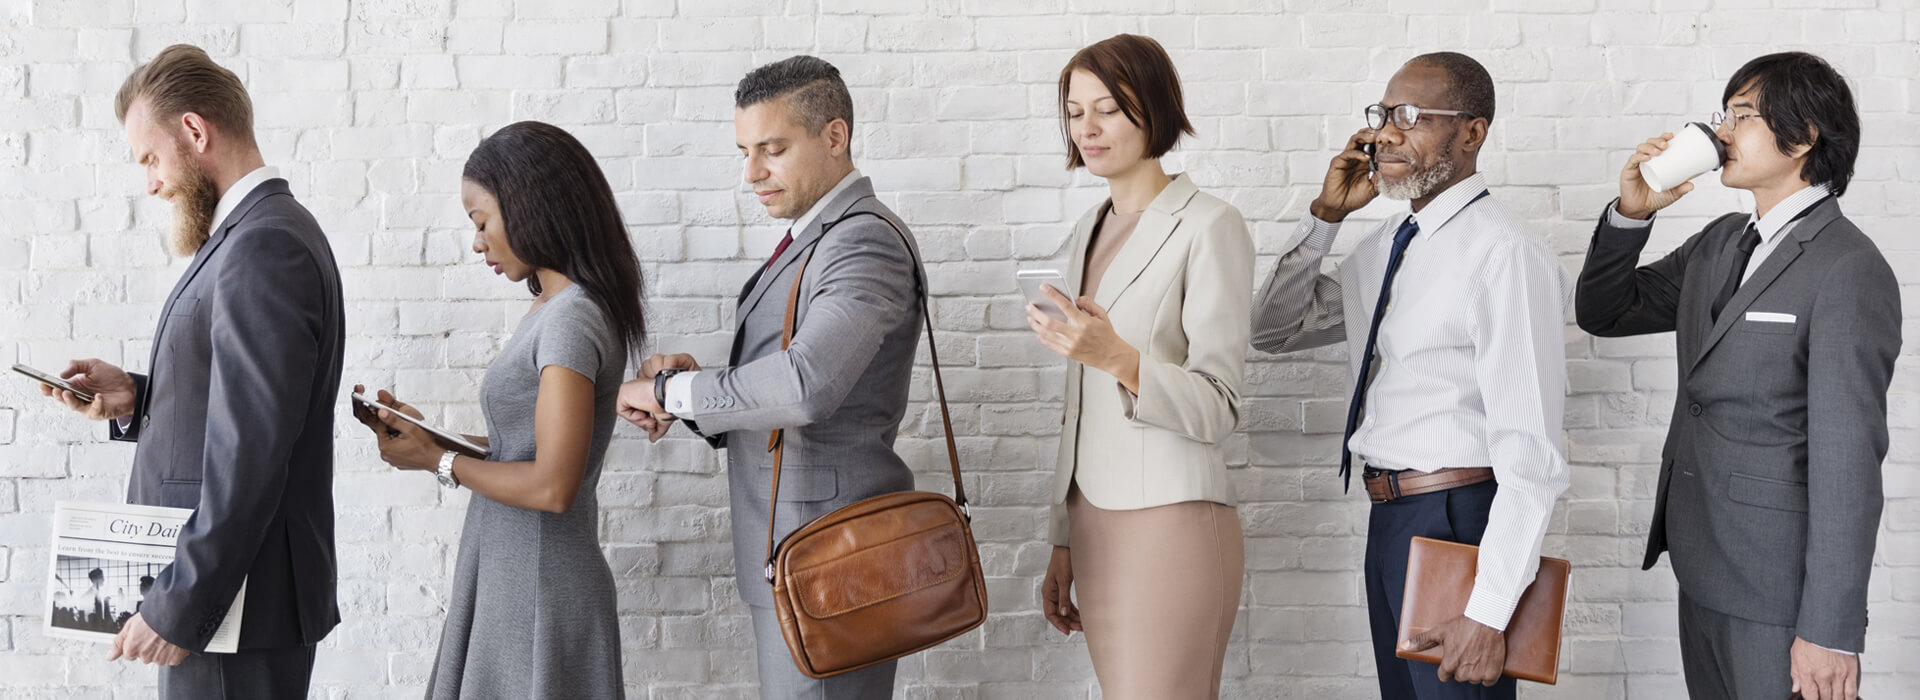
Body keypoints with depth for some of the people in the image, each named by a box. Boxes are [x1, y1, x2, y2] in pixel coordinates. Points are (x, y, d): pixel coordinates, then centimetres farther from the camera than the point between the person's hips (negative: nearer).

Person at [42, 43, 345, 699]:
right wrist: (135, 398, 3)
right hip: (221, 585, 10)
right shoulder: (261, 231, 14)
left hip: (238, 599, -10)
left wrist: (179, 607, -20)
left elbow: (251, 450, -24)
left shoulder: (263, 247, -19)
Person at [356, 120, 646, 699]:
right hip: (505, 576, 9)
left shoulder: (573, 318, -18)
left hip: (537, 590, -9)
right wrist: (423, 432, 8)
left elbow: (552, 486, -23)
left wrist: (439, 462, -11)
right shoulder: (550, 309, 10)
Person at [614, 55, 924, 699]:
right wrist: (689, 382, -5)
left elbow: (807, 383, -31)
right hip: (792, 548, 10)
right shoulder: (810, 240, 17)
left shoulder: (866, 240, -15)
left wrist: (669, 390, -18)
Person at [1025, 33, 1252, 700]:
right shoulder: (1091, 228, 15)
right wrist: (1063, 542, 18)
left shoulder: (1209, 226, -8)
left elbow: (1217, 407, -13)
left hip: (1172, 521, -7)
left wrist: (1118, 358, -30)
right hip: (1096, 522, 7)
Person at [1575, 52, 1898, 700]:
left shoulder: (1849, 270, -15)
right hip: (1703, 571, 8)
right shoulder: (1720, 243, 10)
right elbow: (1603, 313, 18)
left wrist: (1829, 632, -21)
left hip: (1778, 591, -8)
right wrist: (1630, 213, 0)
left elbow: (1848, 457, -19)